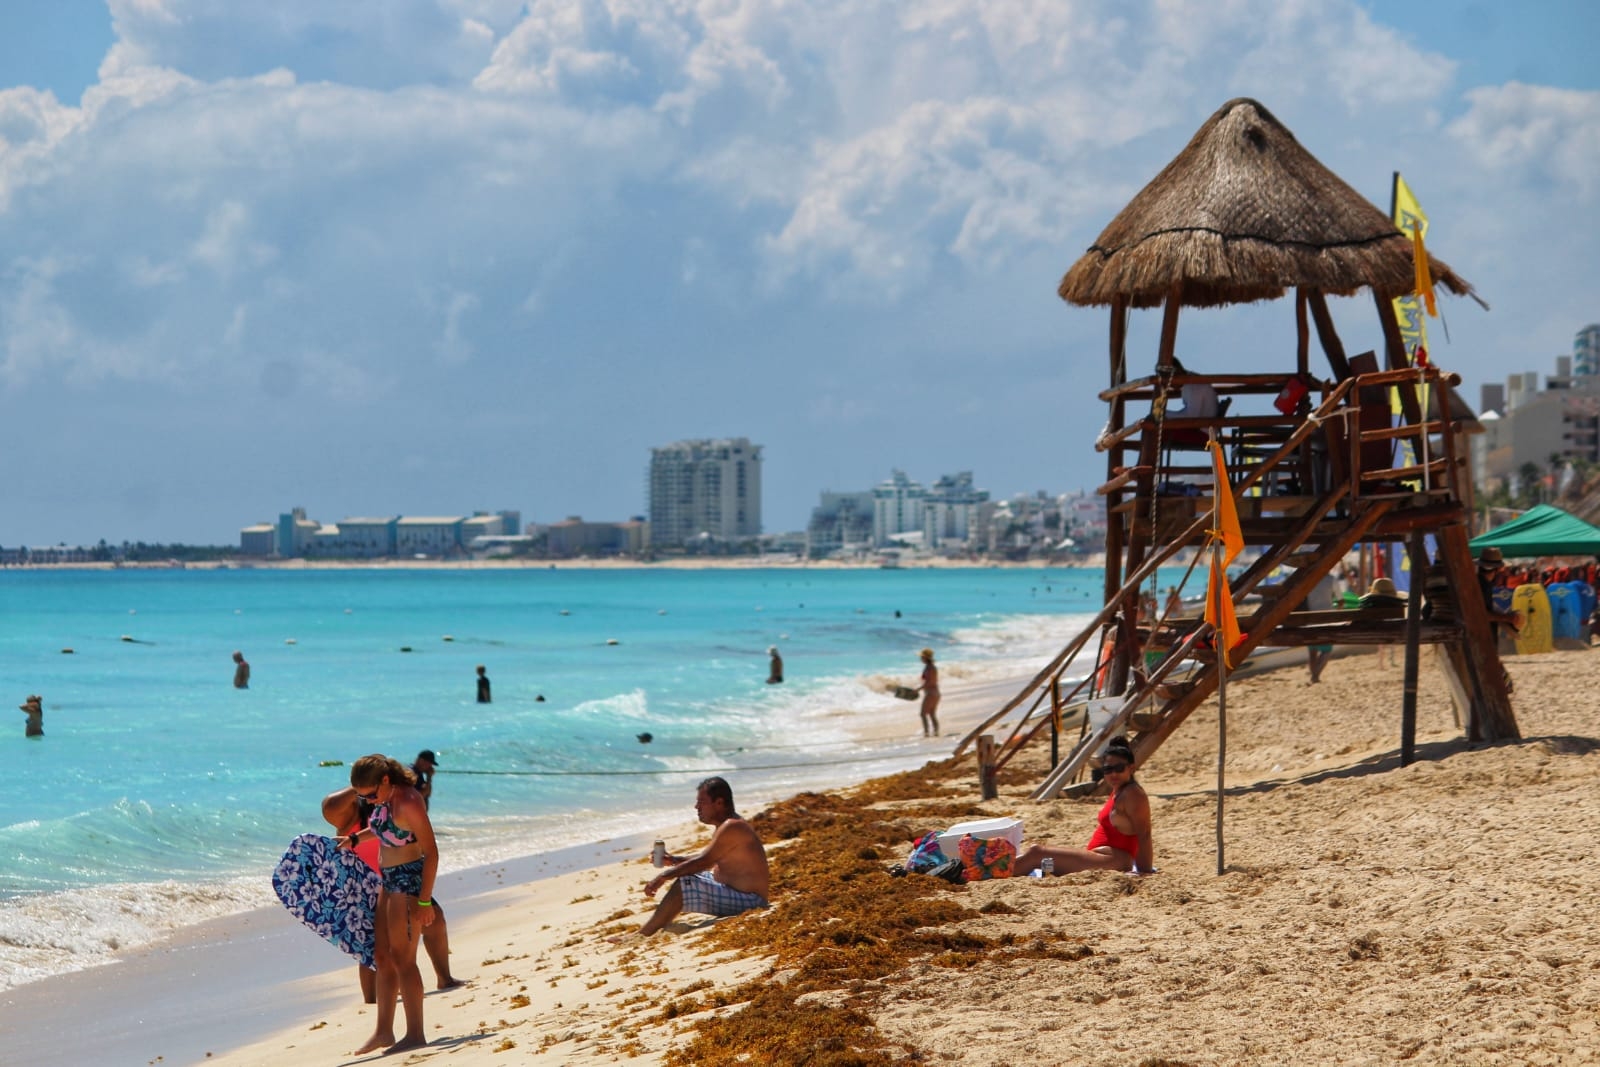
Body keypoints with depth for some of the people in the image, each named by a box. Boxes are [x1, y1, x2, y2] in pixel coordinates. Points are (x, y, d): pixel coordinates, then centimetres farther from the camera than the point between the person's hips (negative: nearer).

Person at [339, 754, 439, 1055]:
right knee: (383, 957, 11)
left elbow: (431, 852, -22)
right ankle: (384, 1031, 17)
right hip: (390, 881, 10)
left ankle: (415, 1034, -3)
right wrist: (356, 838, 23)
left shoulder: (408, 803, -23)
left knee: (402, 958, -8)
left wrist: (424, 901, -22)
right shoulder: (386, 798, 3)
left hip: (410, 882, -10)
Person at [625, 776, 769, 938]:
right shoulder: (728, 825, 12)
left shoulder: (732, 827, -20)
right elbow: (707, 859, 22)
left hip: (749, 901, -11)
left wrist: (663, 877, -17)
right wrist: (674, 861, 9)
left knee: (684, 884, -21)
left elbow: (703, 862, -22)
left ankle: (641, 936, -14)